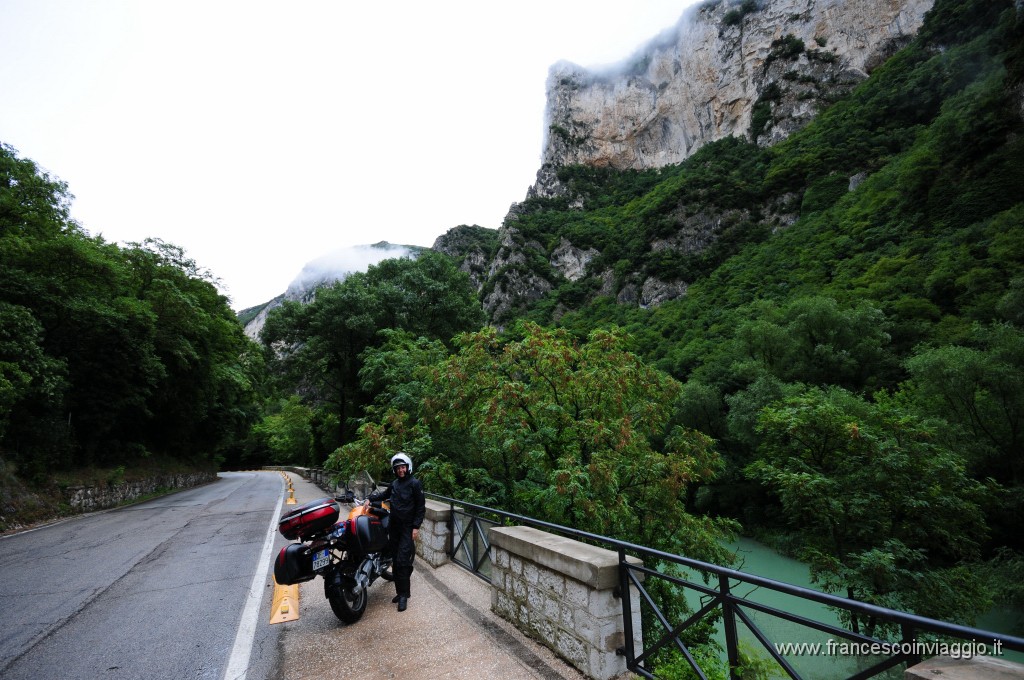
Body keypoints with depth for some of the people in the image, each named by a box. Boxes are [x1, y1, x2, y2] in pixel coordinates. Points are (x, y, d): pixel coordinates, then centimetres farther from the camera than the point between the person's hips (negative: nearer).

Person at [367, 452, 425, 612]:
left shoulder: (415, 483, -8)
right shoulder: (394, 484, 11)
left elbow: (421, 507, -9)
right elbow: (384, 494, 30)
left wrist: (416, 527, -14)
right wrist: (370, 498, 15)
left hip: (408, 528, -6)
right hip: (394, 526, 6)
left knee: (402, 561, -11)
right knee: (395, 560, 9)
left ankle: (403, 595, -1)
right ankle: (400, 591, 20)